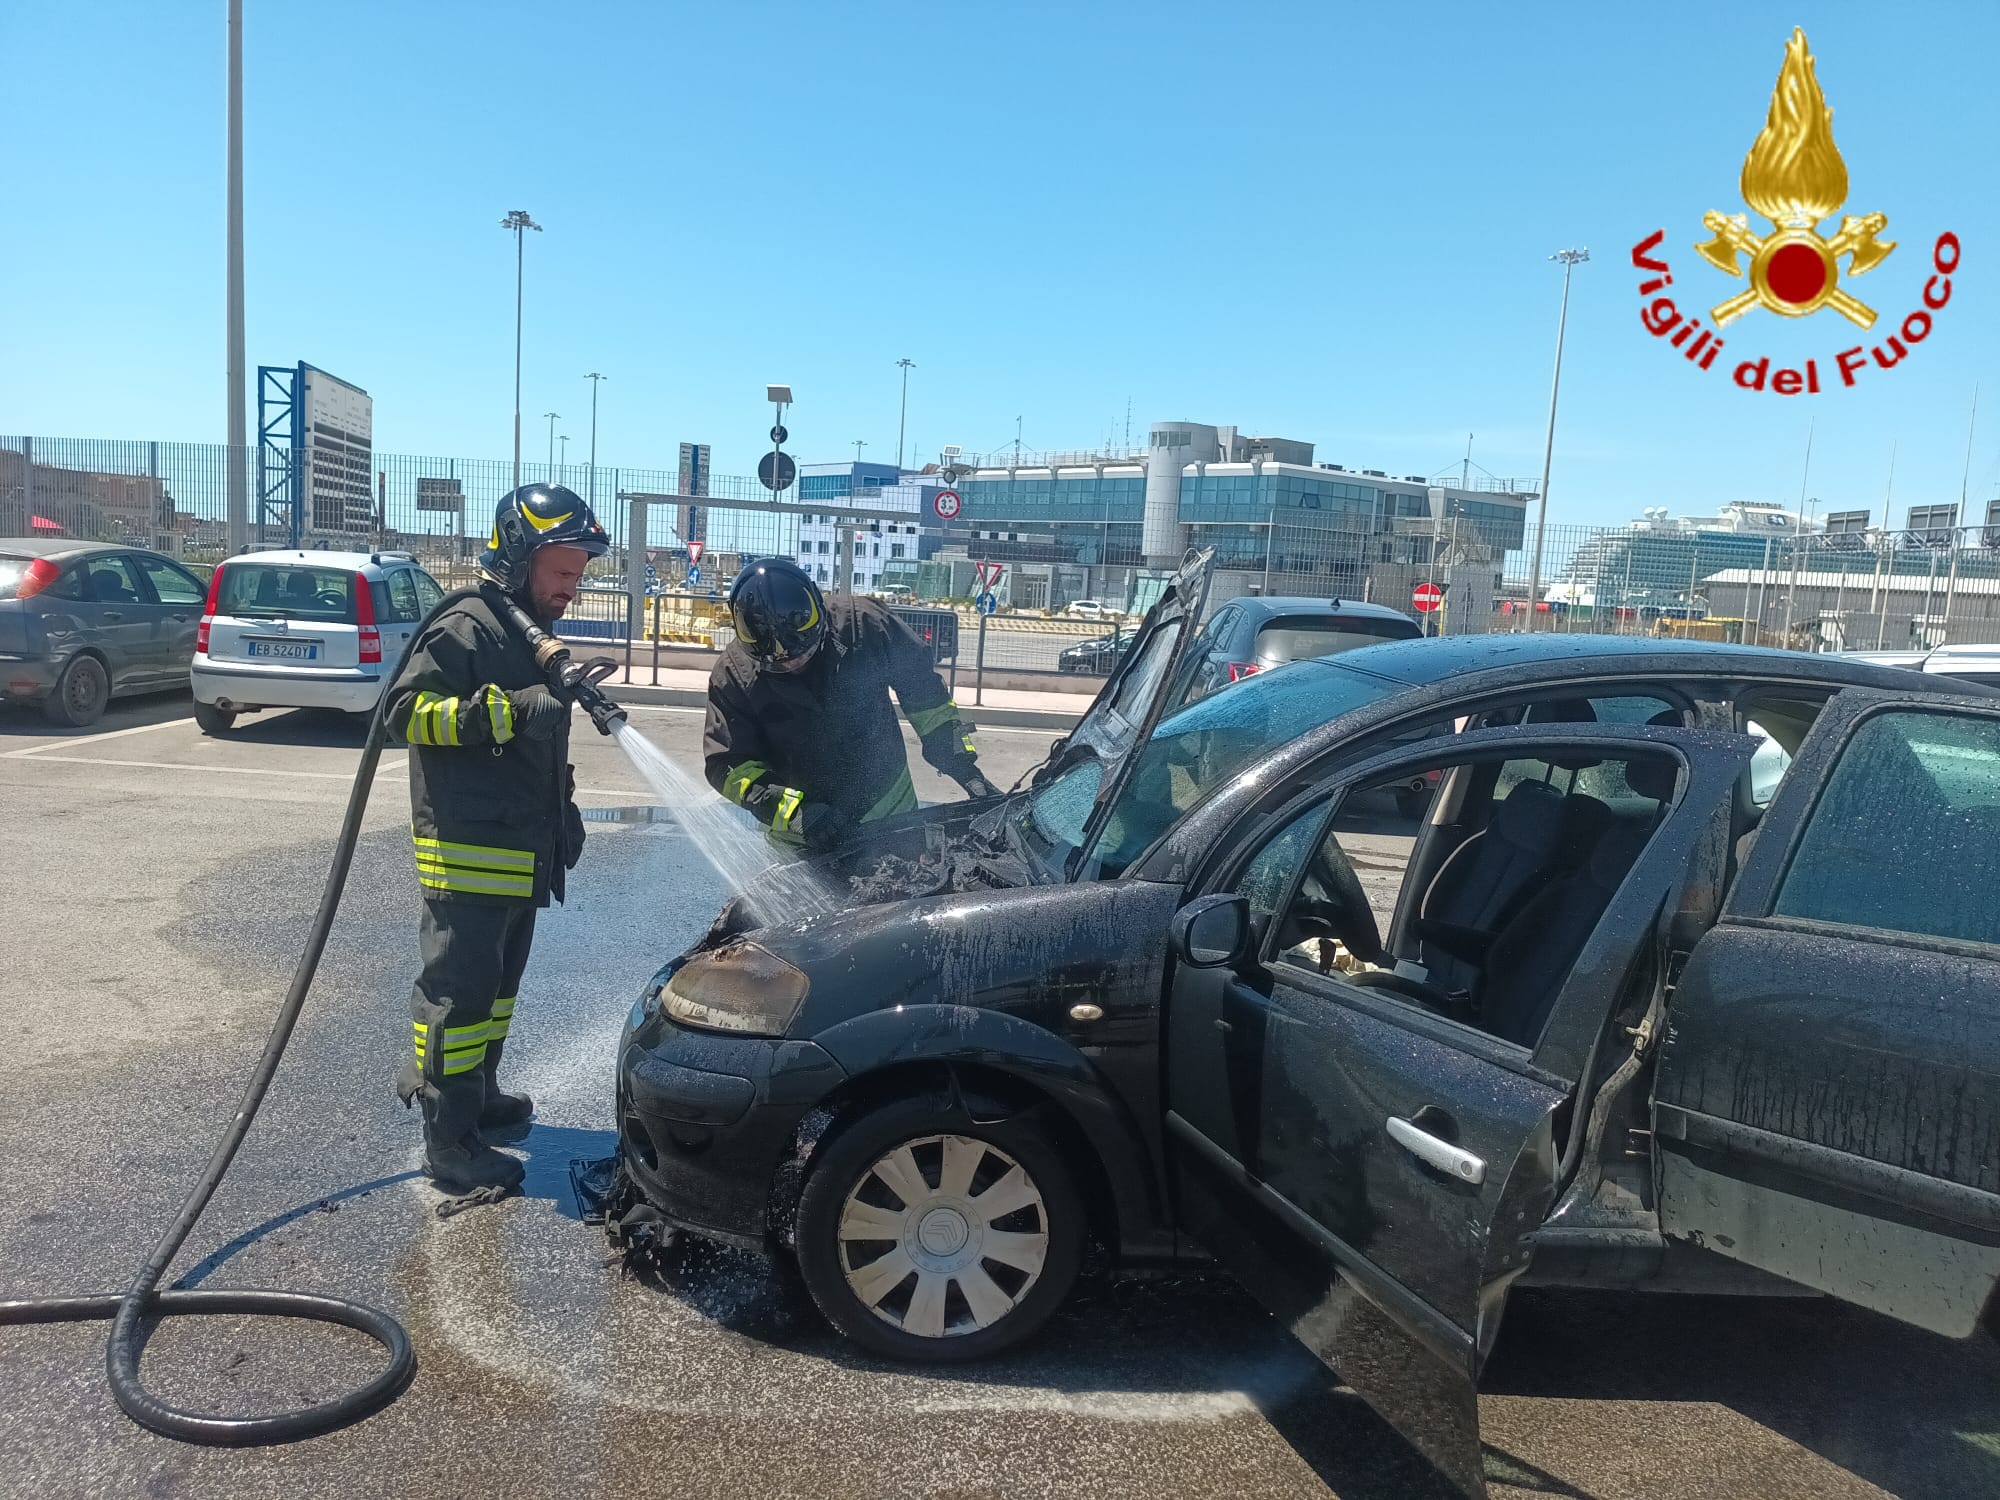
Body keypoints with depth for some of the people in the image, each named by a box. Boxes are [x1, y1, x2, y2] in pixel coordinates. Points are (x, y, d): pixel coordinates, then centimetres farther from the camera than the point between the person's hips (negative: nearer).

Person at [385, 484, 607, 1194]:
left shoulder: (533, 635, 18)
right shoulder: (464, 628, -14)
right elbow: (406, 709, -24)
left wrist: (564, 813, 25)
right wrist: (507, 710, -31)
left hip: (521, 852, 10)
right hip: (467, 850, -10)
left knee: (499, 984, 19)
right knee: (459, 990, -4)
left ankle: (477, 1095, 35)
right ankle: (449, 1142, 4)